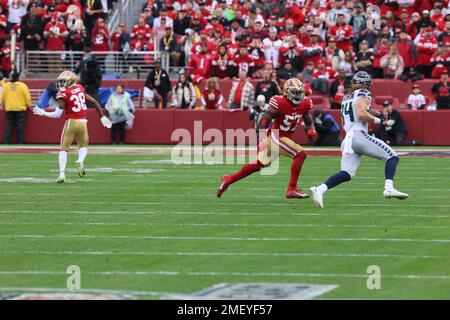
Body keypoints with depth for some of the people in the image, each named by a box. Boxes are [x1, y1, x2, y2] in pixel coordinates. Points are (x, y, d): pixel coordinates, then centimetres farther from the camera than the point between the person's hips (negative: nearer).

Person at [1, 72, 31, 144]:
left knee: (9, 125, 6)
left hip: (9, 109, 2)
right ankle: (21, 141, 0)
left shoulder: (5, 85, 3)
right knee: (20, 126, 1)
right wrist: (29, 106, 7)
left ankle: (6, 141, 1)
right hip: (20, 108, -2)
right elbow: (27, 98, -5)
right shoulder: (22, 85, -5)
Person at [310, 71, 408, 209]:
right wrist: (377, 120, -2)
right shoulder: (363, 94, 2)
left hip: (347, 139, 7)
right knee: (392, 157, -2)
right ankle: (389, 188, -22)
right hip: (359, 134, -7)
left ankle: (319, 190, -18)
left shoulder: (347, 97, 25)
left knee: (346, 174, 2)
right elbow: (361, 114, -15)